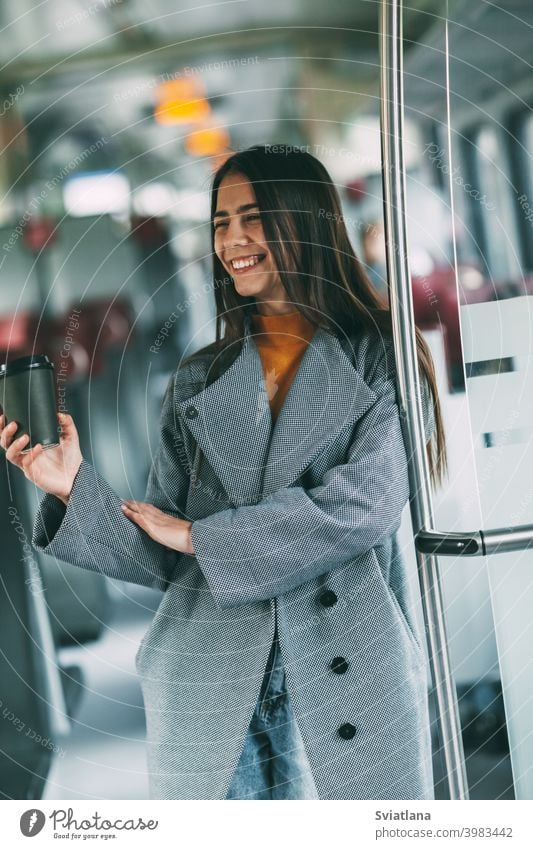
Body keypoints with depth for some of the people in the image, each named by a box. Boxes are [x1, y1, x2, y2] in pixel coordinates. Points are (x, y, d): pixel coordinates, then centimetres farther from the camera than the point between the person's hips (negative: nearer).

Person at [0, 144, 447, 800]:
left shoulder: (380, 358, 4)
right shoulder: (196, 383, 13)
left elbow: (368, 500, -12)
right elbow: (164, 560, 10)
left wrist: (200, 535, -6)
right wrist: (73, 487, -7)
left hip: (356, 669, -2)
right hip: (210, 680, 2)